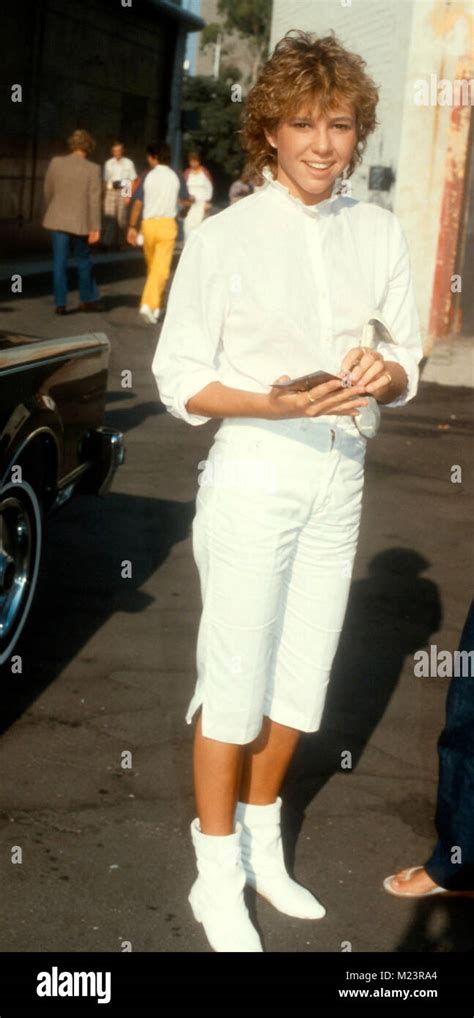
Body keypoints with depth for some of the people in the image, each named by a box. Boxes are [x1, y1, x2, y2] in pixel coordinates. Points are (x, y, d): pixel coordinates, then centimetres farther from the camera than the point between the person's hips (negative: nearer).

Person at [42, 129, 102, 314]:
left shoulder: (56, 162, -3)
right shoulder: (93, 169, -11)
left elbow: (48, 191, 6)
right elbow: (94, 200, -12)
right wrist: (95, 228, -9)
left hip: (58, 219, 1)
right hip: (80, 221, -1)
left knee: (59, 262, 6)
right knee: (83, 261, 15)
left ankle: (60, 303, 4)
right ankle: (88, 299, 24)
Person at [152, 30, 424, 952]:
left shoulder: (378, 232, 3)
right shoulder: (224, 237, -9)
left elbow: (410, 362, 8)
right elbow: (179, 379, -8)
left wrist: (385, 374, -16)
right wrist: (273, 402, -24)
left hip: (339, 477, 5)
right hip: (253, 473, -4)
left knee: (301, 678, 15)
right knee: (235, 685, 4)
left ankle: (262, 847, 37)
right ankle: (218, 881, 23)